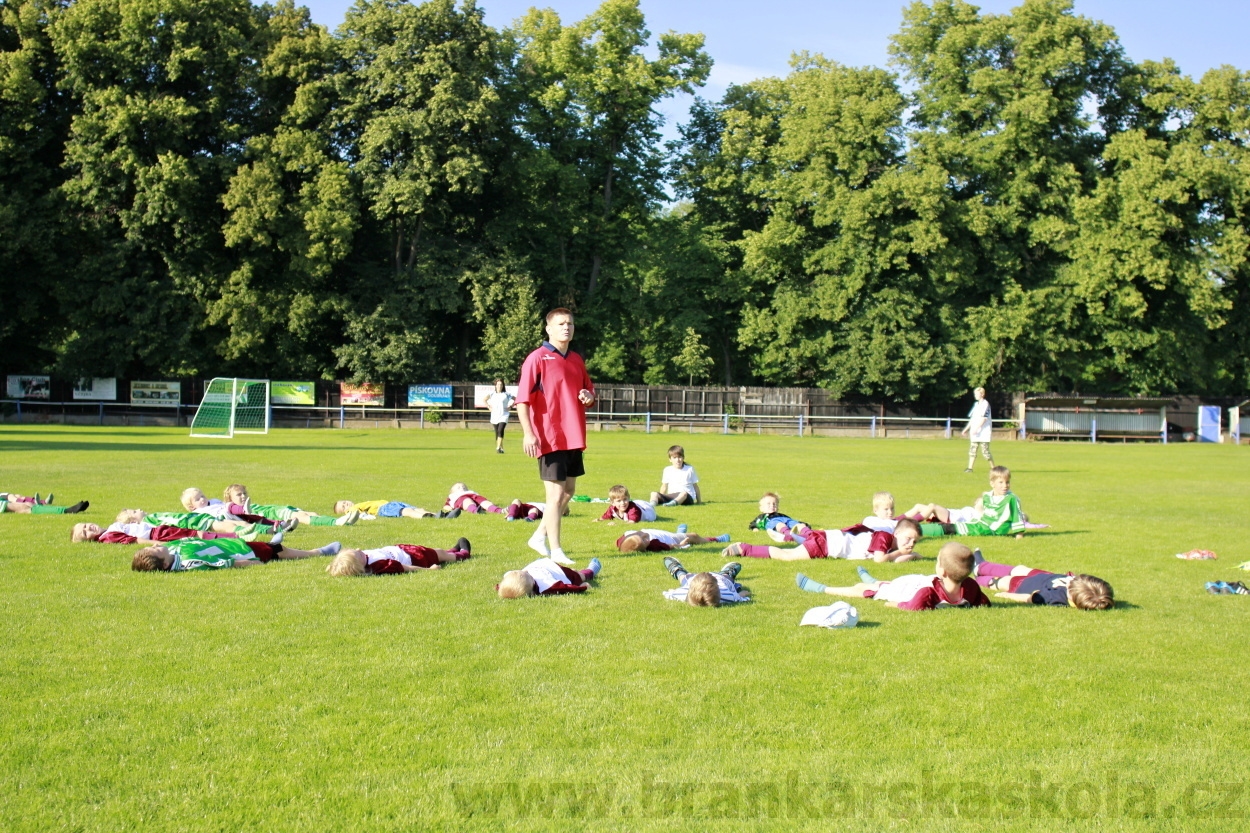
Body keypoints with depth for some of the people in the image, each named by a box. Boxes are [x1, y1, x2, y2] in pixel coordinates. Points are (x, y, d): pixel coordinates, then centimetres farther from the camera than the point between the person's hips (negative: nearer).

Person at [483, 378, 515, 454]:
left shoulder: (506, 394, 2)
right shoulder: (492, 394, 6)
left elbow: (515, 399, 10)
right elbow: (484, 400, 9)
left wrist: (510, 406, 0)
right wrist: (489, 407, 0)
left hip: (503, 415, -3)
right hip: (494, 416, 3)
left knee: (500, 430, -20)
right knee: (497, 433, 6)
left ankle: (498, 448, -25)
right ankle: (501, 448, 17)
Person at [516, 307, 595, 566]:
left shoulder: (576, 360, 13)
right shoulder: (537, 359, -8)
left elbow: (588, 389, 25)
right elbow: (522, 399, -12)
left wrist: (589, 397, 0)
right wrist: (528, 433, -19)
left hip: (574, 438, 8)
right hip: (549, 438, -8)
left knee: (569, 491, 14)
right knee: (556, 493, -6)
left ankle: (540, 536, 30)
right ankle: (556, 551, 1)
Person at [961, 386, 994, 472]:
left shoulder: (985, 404, -9)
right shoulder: (976, 404, 16)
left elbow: (983, 418, -18)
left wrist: (976, 428, -23)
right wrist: (966, 428, 16)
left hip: (984, 432, -8)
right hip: (975, 433, 8)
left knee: (985, 451, -7)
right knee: (972, 450, 2)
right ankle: (970, 468, 2)